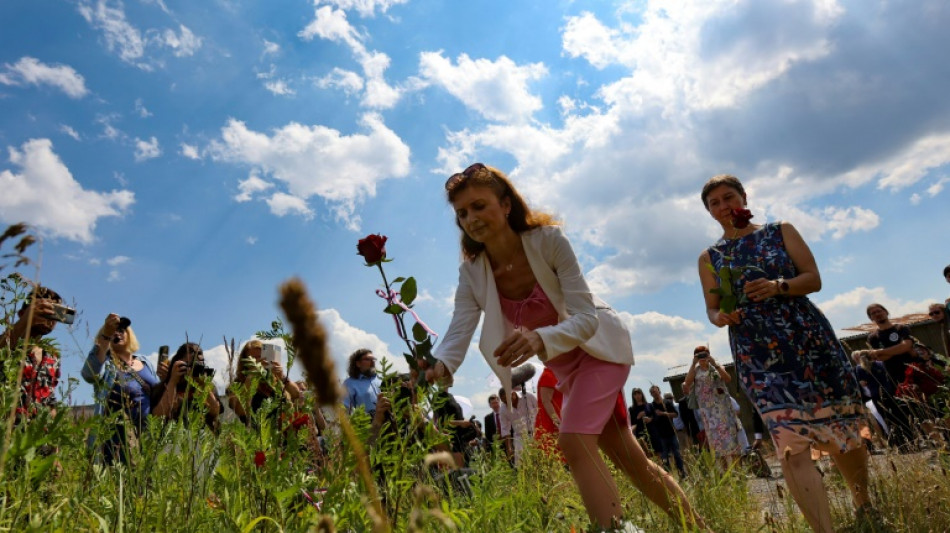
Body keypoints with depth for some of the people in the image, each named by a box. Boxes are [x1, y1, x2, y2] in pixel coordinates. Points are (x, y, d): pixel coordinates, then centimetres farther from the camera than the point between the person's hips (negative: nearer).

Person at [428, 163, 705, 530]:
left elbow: (587, 317, -33)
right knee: (628, 458, 11)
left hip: (599, 347, -5)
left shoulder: (548, 239, -29)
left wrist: (540, 338, -53)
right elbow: (459, 334, -27)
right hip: (564, 366, 5)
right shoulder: (472, 273, -16)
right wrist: (438, 367, -49)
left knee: (574, 442, -24)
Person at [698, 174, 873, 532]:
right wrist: (720, 317, -13)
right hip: (757, 355, -1)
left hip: (809, 338, 1)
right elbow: (712, 309, 10)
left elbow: (814, 279, 0)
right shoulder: (709, 258, 9)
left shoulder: (781, 231, 8)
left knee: (842, 431, 11)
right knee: (791, 447, -13)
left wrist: (778, 286, -19)